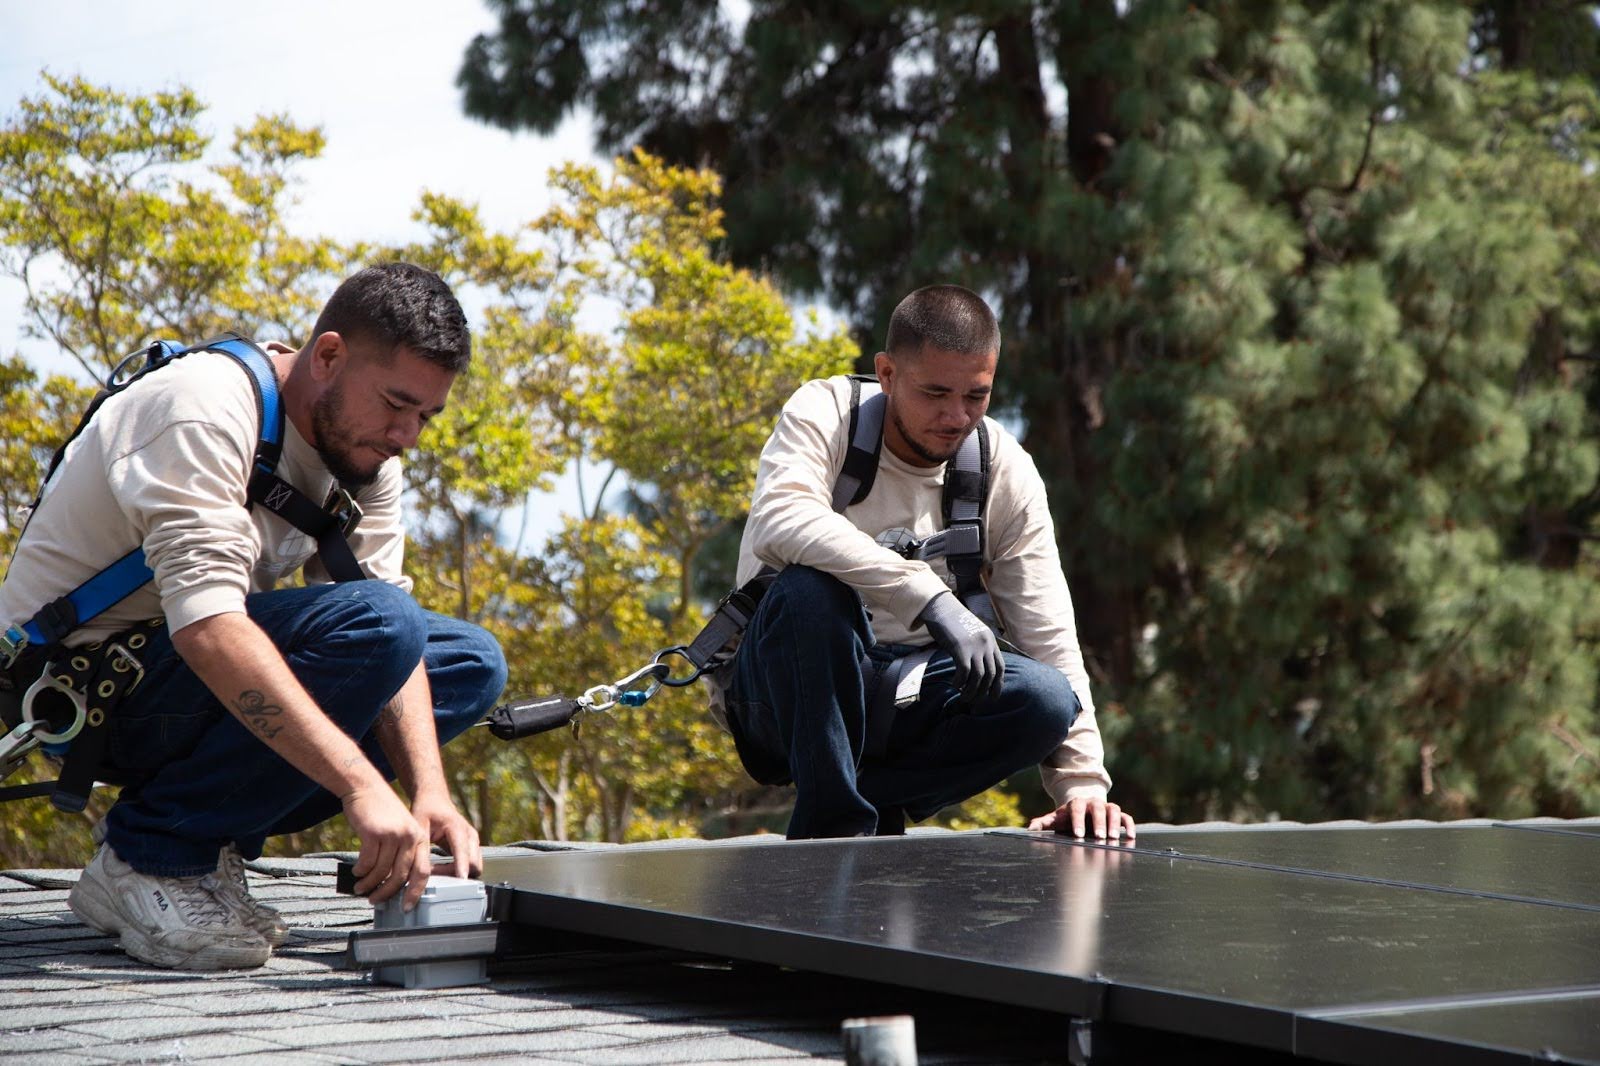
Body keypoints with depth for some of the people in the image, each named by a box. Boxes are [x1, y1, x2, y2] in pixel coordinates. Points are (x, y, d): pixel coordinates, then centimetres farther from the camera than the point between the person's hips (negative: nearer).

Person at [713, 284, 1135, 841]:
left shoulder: (1005, 470, -1)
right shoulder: (824, 415, -12)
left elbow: (1049, 636, -3)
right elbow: (779, 521, -34)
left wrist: (1082, 781, -15)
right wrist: (933, 599, -41)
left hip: (895, 704, 3)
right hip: (790, 697, -3)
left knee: (1046, 698, -23)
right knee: (810, 588, -35)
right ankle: (832, 826, -25)